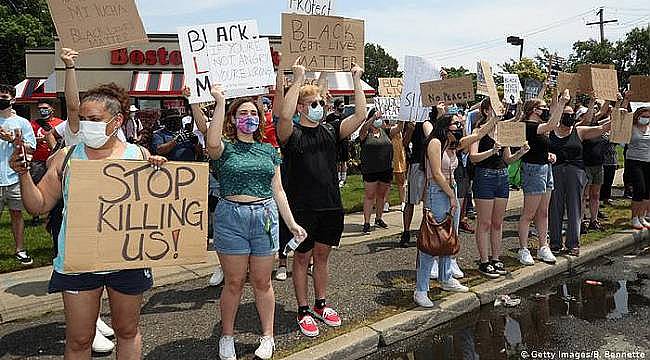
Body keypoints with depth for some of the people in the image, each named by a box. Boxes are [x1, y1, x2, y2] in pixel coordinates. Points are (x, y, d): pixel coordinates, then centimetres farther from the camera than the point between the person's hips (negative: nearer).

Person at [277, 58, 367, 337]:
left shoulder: (330, 131, 8)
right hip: (302, 207, -5)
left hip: (331, 206, 5)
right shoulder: (292, 134, -7)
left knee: (322, 255, 17)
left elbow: (360, 116, -1)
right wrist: (298, 80, -26)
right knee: (302, 257, 7)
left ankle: (321, 305, 32)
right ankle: (303, 311, 20)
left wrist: (356, 80, -4)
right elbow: (285, 116, -30)